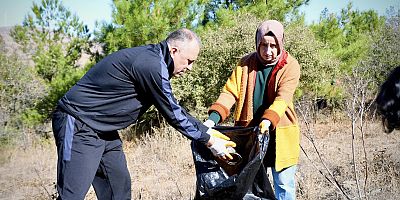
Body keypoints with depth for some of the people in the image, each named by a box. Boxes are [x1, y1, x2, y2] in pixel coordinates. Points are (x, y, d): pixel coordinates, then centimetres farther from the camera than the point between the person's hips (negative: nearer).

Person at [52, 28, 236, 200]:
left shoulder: (151, 57, 9)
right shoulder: (152, 66, -22)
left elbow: (173, 107, 17)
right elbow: (172, 114, -16)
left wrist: (206, 131, 17)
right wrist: (208, 141, -5)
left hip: (103, 131, 11)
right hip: (79, 127, -11)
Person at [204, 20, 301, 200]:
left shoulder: (290, 66, -7)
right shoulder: (246, 64, 2)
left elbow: (282, 98, -21)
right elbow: (230, 92, -7)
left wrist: (268, 120, -39)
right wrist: (213, 118, -22)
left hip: (279, 133, -3)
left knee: (284, 185, 4)